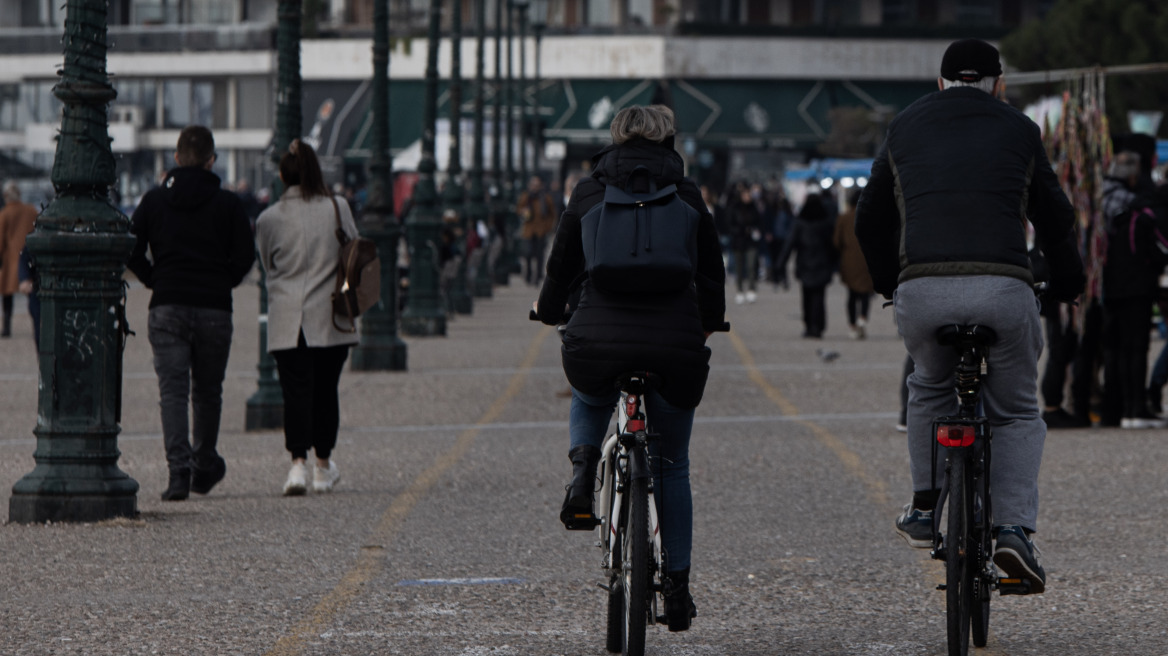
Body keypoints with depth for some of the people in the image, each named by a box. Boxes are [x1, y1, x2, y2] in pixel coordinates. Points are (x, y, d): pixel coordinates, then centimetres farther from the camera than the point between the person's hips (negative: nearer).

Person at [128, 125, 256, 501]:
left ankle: (178, 467, -20)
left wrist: (155, 281, 13)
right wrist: (222, 283, 11)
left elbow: (132, 251, 0)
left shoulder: (154, 200, 4)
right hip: (214, 310, 0)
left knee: (172, 389, -4)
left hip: (167, 308, 0)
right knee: (207, 392, 15)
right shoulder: (228, 204, 1)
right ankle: (204, 467, 24)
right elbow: (245, 256, -4)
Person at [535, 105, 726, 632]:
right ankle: (677, 587, 15)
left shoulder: (589, 193, 8)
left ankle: (583, 467, 3)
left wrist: (549, 310, 37)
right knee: (672, 466, 16)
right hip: (675, 344, 0)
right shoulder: (686, 195, 9)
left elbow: (562, 262, 15)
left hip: (598, 340, 0)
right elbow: (712, 271, 16)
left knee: (588, 402, 35)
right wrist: (708, 323, 36)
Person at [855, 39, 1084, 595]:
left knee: (930, 388, 31)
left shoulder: (906, 127, 19)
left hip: (921, 292, 1)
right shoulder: (1018, 130, 15)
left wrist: (888, 282, 42)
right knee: (1017, 412, 17)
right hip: (1003, 291, -1)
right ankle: (1014, 529, 0)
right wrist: (1067, 285, 37)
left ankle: (926, 508, 26)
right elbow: (1055, 219, 21)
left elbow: (870, 221, 26)